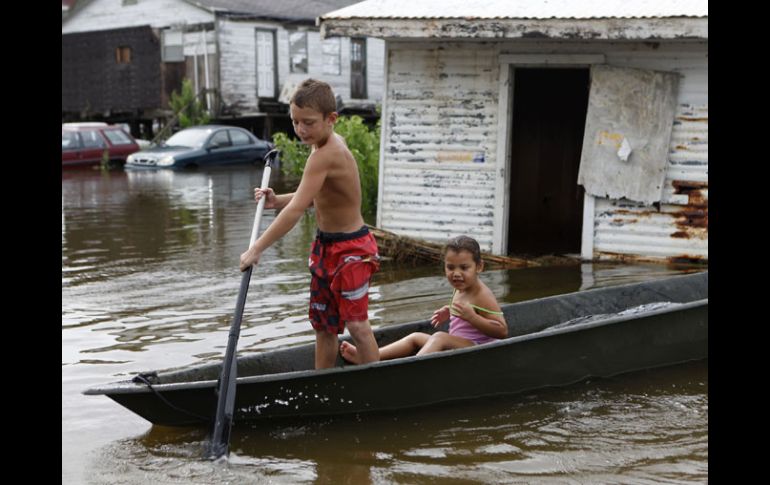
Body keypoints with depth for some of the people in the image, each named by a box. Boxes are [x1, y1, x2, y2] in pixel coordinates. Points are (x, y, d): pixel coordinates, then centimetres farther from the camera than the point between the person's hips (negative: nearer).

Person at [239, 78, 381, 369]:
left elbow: (297, 209, -30)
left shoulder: (325, 155, -27)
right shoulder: (329, 143, 3)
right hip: (326, 246, 10)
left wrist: (256, 249, -28)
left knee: (356, 324, -5)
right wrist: (276, 201, -2)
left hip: (350, 250, -10)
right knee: (323, 324, 15)